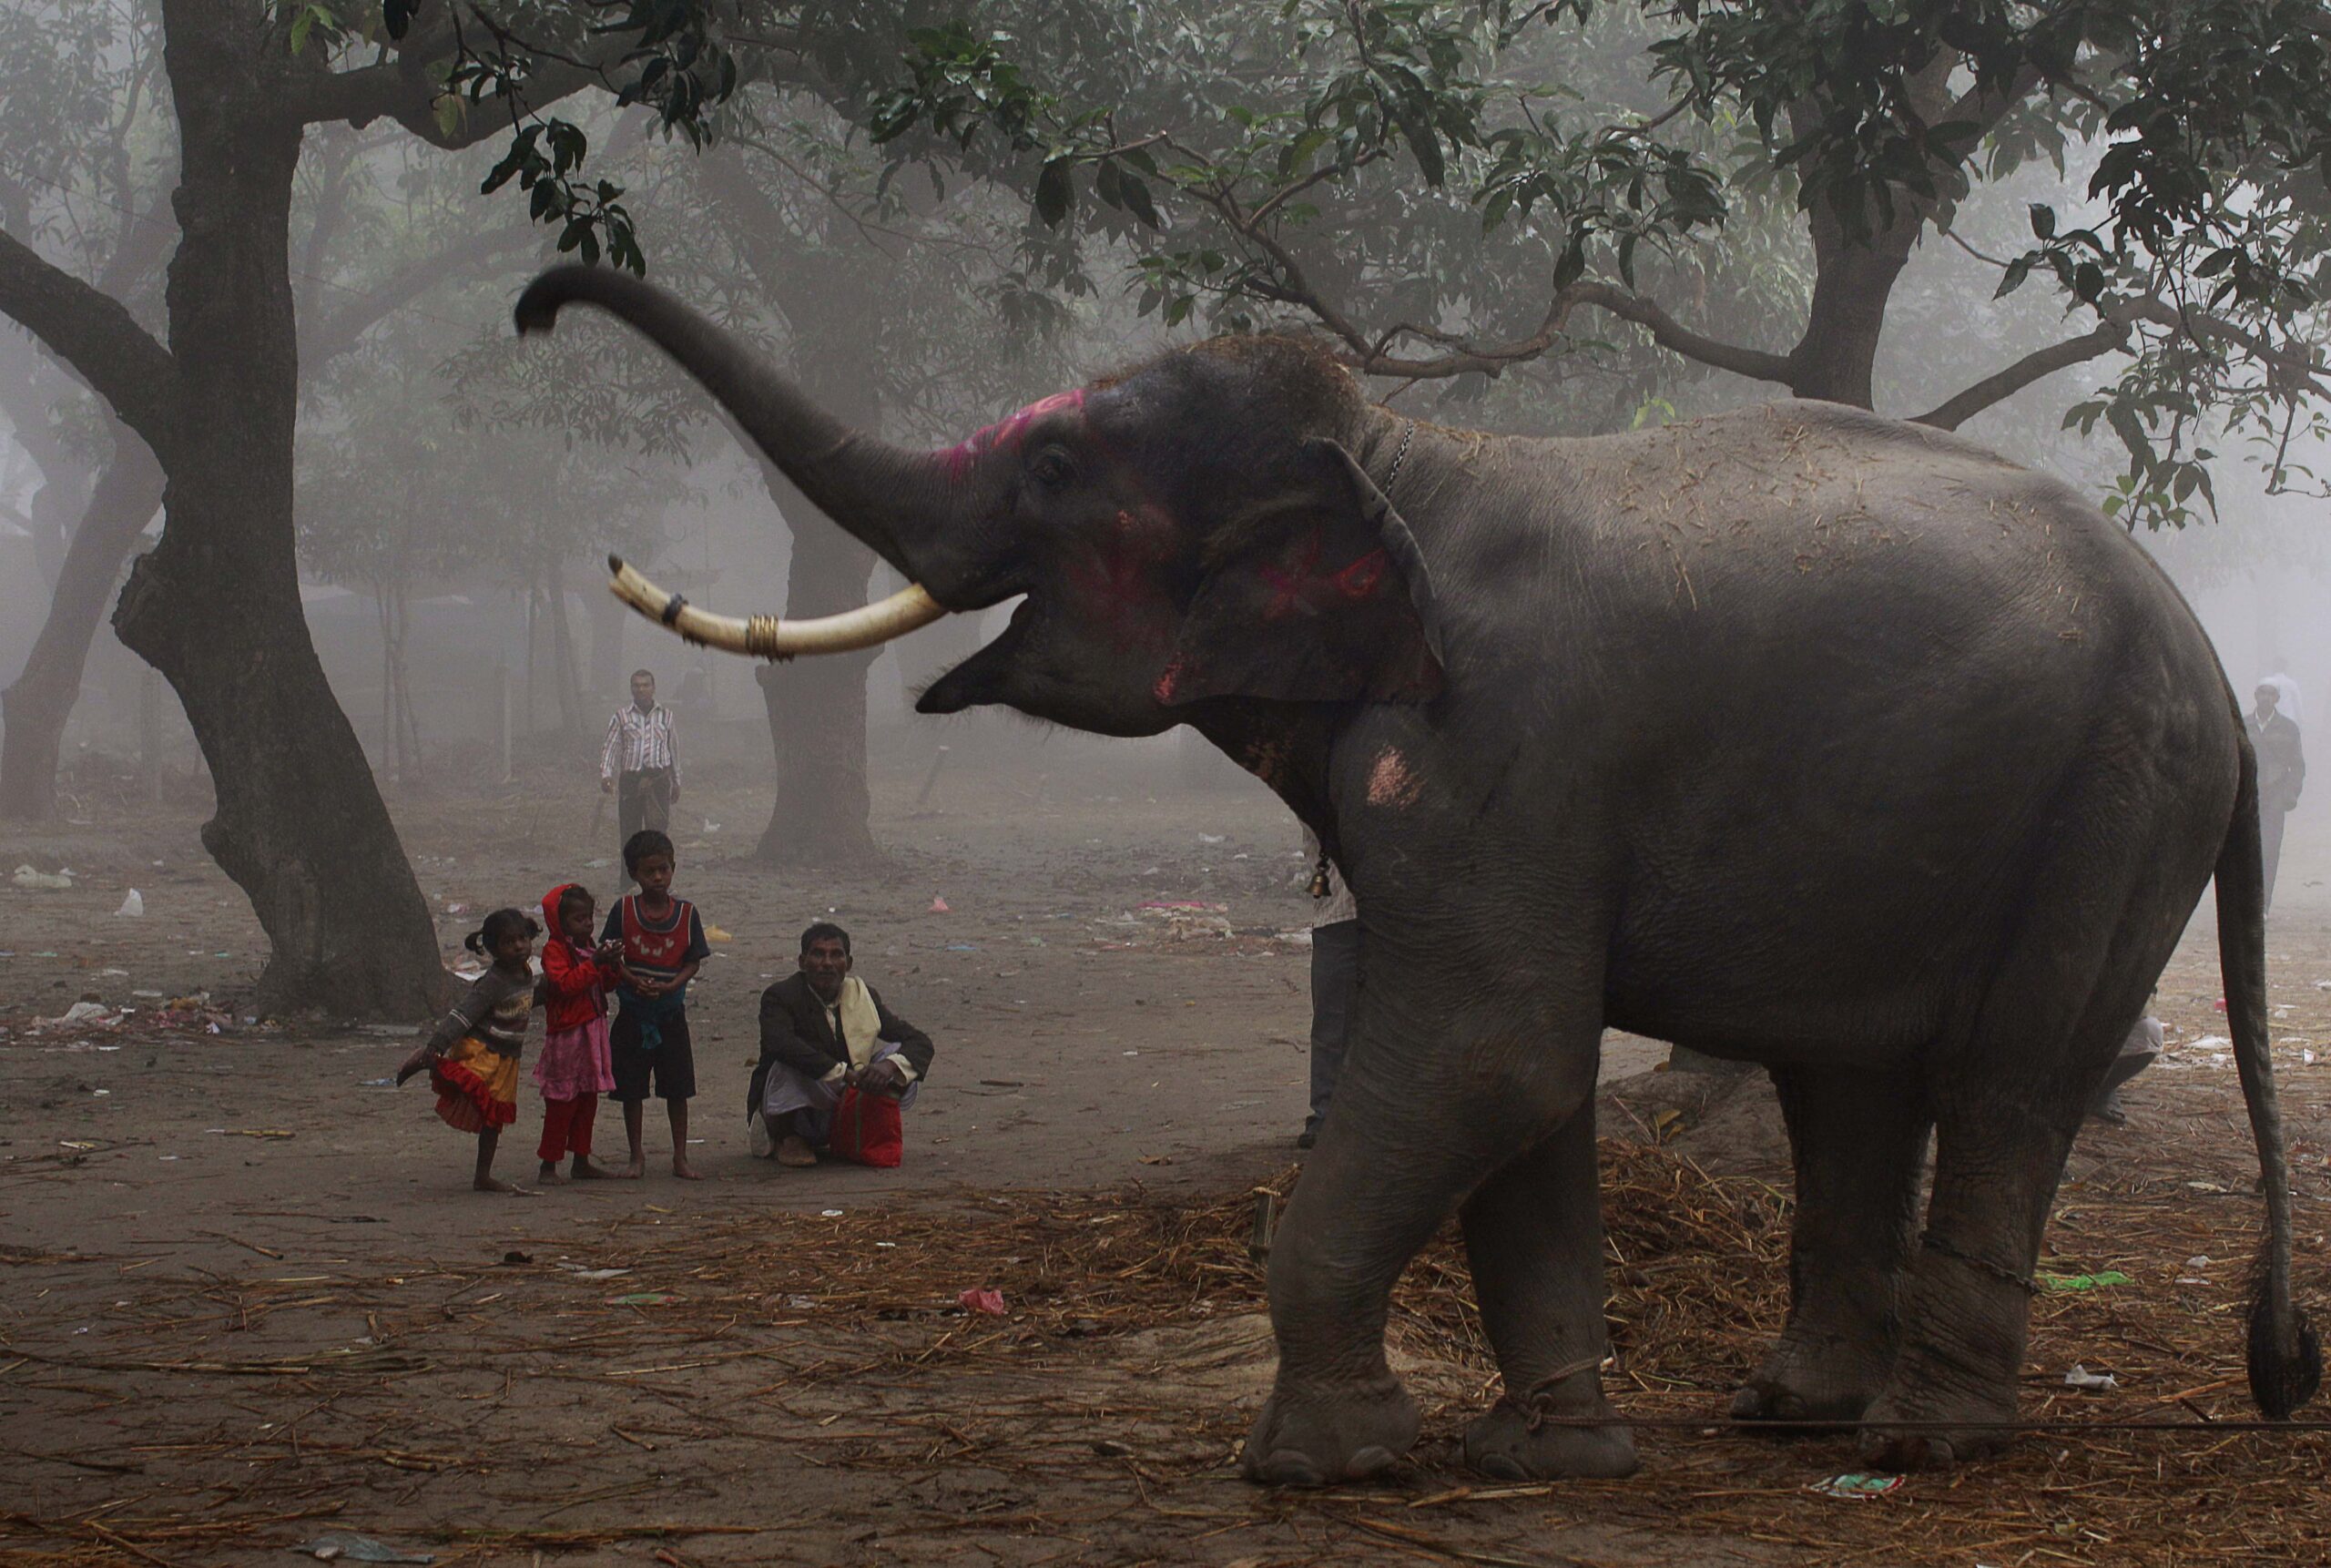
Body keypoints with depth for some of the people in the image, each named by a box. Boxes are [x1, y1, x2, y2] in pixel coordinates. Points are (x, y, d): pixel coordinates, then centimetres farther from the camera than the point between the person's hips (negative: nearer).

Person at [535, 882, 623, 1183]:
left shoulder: (587, 947, 15)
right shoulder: (555, 950, -11)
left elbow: (605, 984, 18)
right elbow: (566, 983, -24)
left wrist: (613, 965, -2)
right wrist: (595, 963, -28)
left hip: (592, 1031, 8)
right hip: (566, 1034, -8)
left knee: (588, 1098, 12)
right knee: (562, 1101, -6)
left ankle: (581, 1161, 19)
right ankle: (549, 1164, -1)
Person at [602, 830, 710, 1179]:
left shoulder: (686, 913, -3)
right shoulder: (624, 910, -4)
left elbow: (694, 962, 0)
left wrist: (670, 986, -18)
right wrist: (634, 981, -19)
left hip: (671, 1015, 0)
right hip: (632, 1015, 0)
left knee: (677, 1088, 4)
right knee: (631, 1089, 6)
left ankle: (680, 1157, 15)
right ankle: (636, 1155, 19)